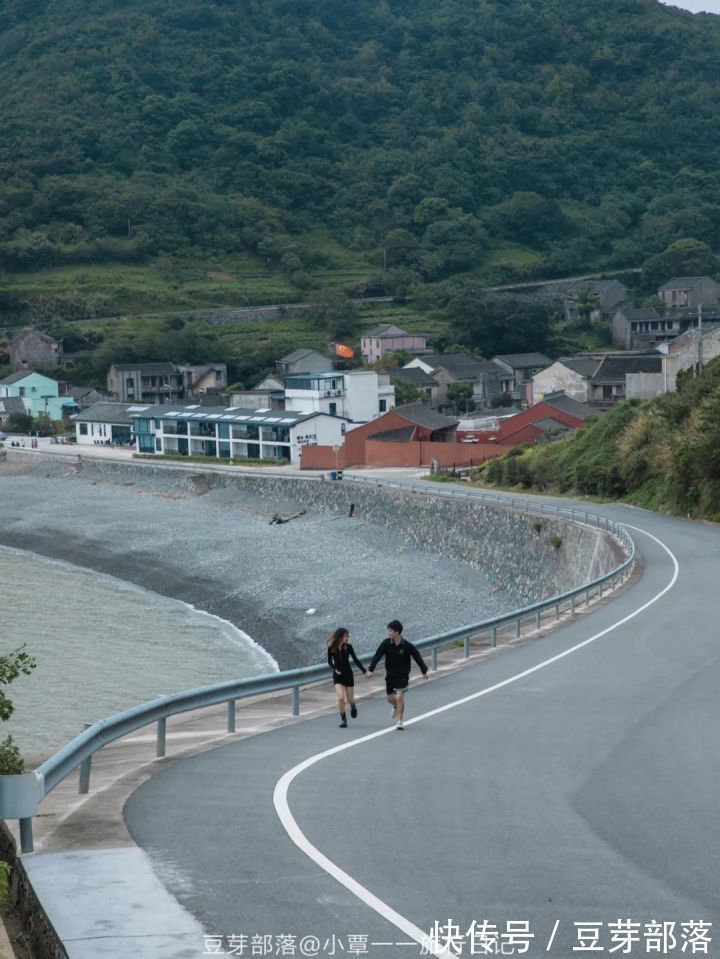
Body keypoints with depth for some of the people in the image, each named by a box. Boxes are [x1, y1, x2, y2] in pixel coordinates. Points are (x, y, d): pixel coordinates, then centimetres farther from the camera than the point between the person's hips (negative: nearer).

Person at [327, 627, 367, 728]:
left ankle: (353, 707, 45)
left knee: (350, 699, 8)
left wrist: (364, 671, -11)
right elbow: (330, 661, 2)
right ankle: (343, 719, -1)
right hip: (338, 675, -1)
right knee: (341, 698, -15)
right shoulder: (331, 648, -9)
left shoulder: (348, 647, -9)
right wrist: (335, 669, -17)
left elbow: (355, 660, -5)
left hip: (348, 674, 1)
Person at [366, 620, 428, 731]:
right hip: (390, 674, 3)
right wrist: (370, 669, -25)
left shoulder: (407, 646, -15)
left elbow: (418, 658, -3)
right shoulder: (386, 643, -11)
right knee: (390, 698, 14)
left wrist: (424, 671, 7)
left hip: (402, 675, -3)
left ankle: (399, 721, -4)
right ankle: (396, 707, 50)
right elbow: (377, 656, -15)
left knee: (399, 697, -15)